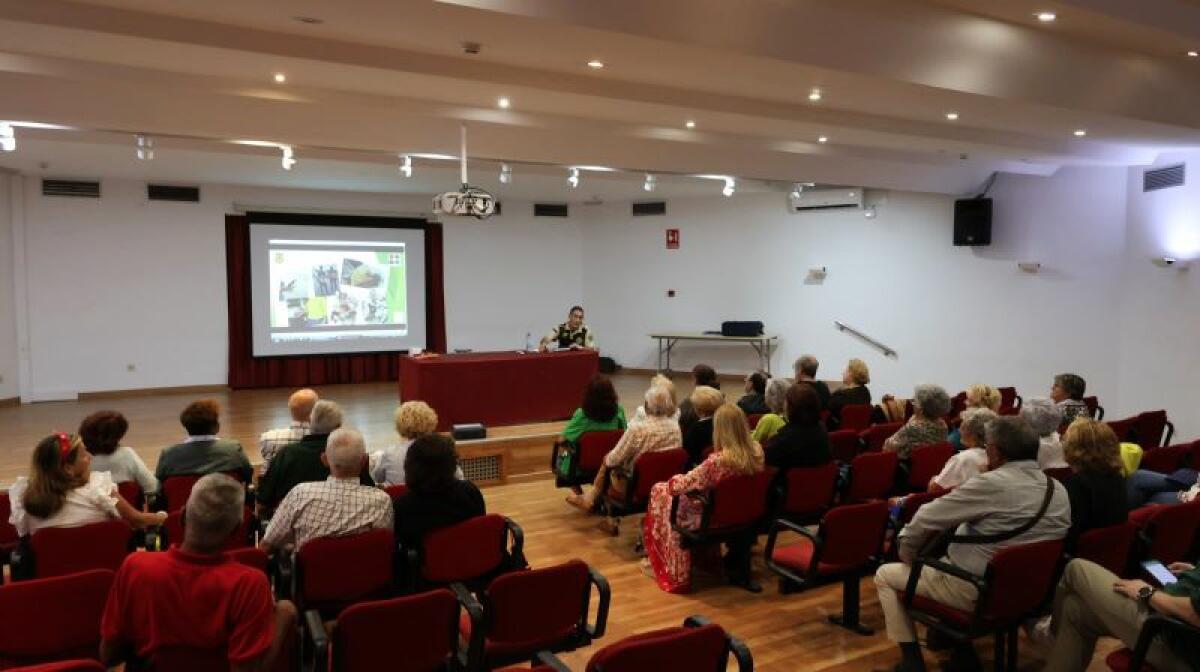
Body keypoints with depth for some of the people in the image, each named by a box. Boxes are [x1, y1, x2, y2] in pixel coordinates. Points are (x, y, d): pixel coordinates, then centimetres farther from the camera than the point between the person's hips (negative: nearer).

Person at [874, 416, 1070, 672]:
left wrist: (907, 554, -1)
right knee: (944, 560, 32)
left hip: (977, 592, -7)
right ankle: (963, 651, 27)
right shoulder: (1059, 491, -2)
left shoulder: (992, 483, -24)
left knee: (885, 575, 9)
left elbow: (925, 518, -18)